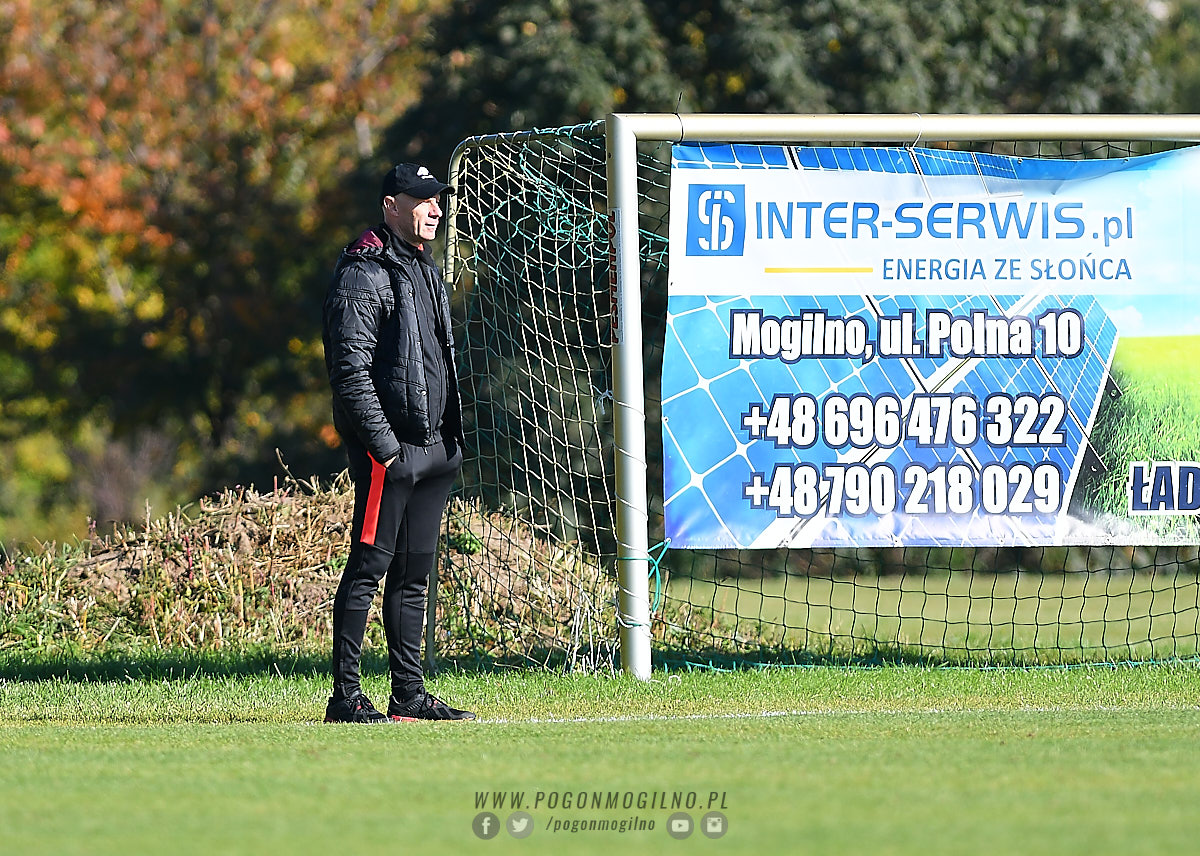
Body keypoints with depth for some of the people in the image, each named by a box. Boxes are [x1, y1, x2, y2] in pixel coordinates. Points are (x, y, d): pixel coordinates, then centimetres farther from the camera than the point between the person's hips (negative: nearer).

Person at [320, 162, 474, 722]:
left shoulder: (426, 272, 19)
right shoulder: (364, 276, -10)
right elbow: (350, 370, -16)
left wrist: (451, 438, 18)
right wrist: (382, 443, -20)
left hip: (434, 449, 9)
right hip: (388, 451, -9)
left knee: (414, 573, 11)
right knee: (368, 568, -9)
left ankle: (409, 694, 15)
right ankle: (346, 697, -9)